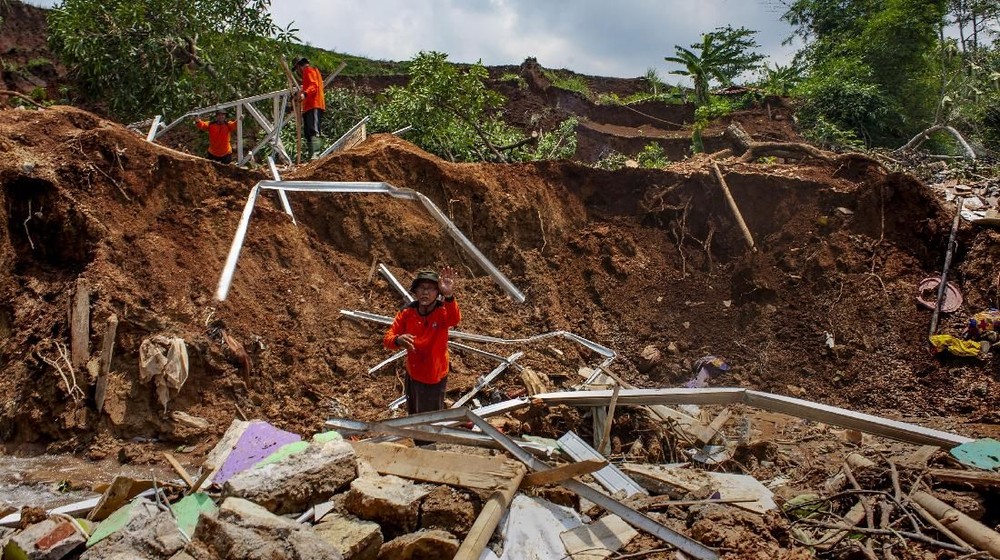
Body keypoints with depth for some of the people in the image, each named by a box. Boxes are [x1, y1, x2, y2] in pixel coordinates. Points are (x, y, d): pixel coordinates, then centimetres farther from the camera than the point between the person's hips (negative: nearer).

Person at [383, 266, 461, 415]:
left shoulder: (442, 312, -25)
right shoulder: (407, 312, -15)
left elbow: (455, 319, -48)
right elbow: (387, 338, -13)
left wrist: (449, 296, -69)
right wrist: (398, 340, -39)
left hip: (434, 377, -4)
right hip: (412, 373, 4)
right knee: (413, 414, 29)